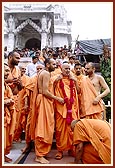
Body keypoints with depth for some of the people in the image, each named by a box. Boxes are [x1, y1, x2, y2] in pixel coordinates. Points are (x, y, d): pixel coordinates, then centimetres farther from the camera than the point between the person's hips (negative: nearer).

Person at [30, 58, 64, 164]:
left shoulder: (42, 72, 19)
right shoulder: (46, 73, -12)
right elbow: (45, 91, -20)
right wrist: (57, 98, -13)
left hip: (43, 100, 10)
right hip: (44, 101, -10)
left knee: (41, 127, 14)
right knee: (44, 128, -7)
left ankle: (40, 152, 23)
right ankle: (39, 155, -2)